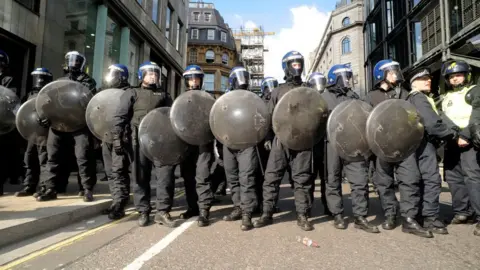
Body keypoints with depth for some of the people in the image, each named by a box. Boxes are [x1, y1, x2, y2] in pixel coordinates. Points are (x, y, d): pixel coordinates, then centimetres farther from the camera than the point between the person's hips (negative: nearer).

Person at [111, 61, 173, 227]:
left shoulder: (163, 95, 21)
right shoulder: (132, 93, 14)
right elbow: (120, 116, 4)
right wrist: (116, 137, -7)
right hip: (139, 140, -1)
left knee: (165, 173, -8)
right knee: (141, 177, 3)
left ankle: (163, 211, 2)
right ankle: (143, 211, 14)